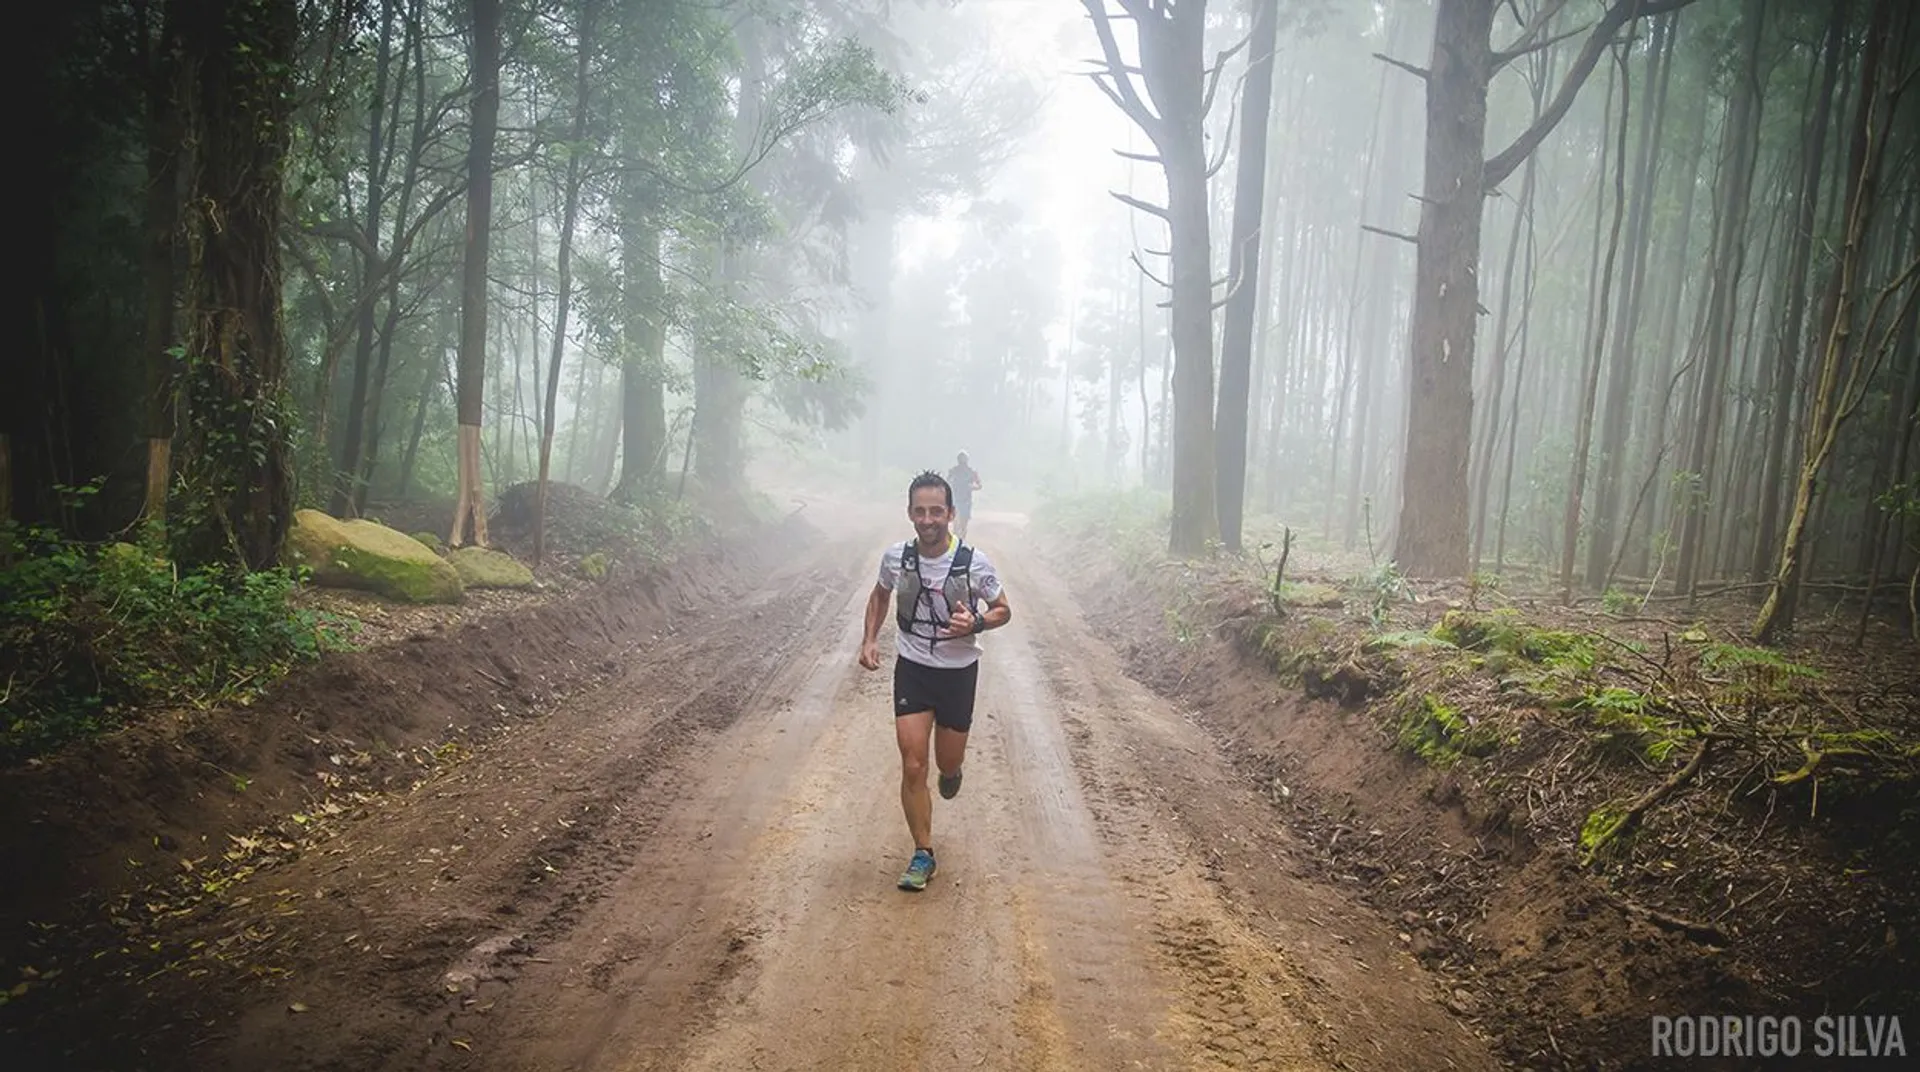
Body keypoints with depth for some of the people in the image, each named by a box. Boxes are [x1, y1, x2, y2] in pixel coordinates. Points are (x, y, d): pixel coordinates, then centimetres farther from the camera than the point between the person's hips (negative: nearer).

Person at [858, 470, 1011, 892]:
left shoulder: (974, 562, -17)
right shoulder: (896, 557, -10)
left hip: (959, 671, -1)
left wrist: (975, 624, -23)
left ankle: (951, 770, 52)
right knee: (913, 766, -6)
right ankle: (923, 855, 8)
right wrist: (869, 639, 1)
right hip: (911, 668, 1)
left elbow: (1003, 611, -3)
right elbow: (880, 594, 12)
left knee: (948, 763, 12)